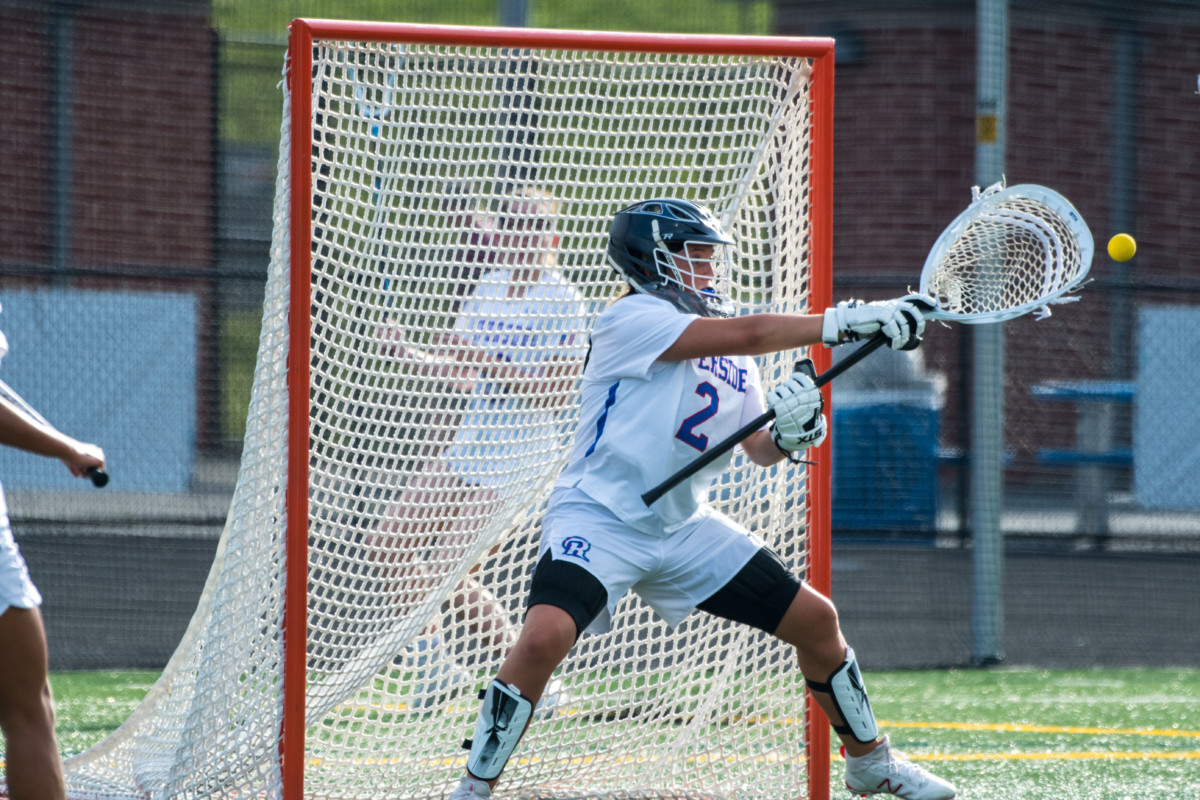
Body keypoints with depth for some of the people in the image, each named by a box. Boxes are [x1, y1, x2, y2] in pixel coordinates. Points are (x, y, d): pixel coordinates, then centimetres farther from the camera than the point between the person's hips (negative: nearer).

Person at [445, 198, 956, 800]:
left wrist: (787, 437, -14)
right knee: (544, 636, -31)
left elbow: (757, 449, 11)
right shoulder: (631, 318, -15)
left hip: (684, 528, 8)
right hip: (598, 518, -8)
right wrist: (851, 322, -24)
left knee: (814, 619, 5)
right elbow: (747, 334, -25)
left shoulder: (731, 359, 10)